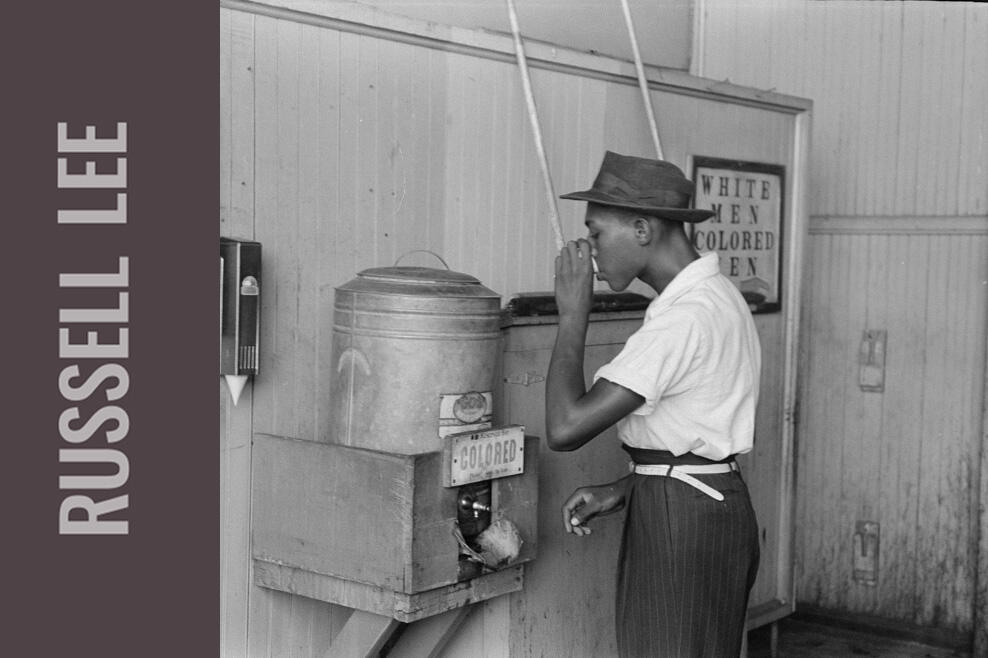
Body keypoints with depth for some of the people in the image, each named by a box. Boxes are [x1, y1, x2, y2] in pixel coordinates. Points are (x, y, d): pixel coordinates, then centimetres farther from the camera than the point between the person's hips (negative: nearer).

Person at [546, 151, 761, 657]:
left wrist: (573, 313, -17)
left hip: (682, 521, -10)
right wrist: (622, 490, 7)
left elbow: (564, 428, -26)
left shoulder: (686, 317, -22)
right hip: (706, 505, 10)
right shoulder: (712, 295, 10)